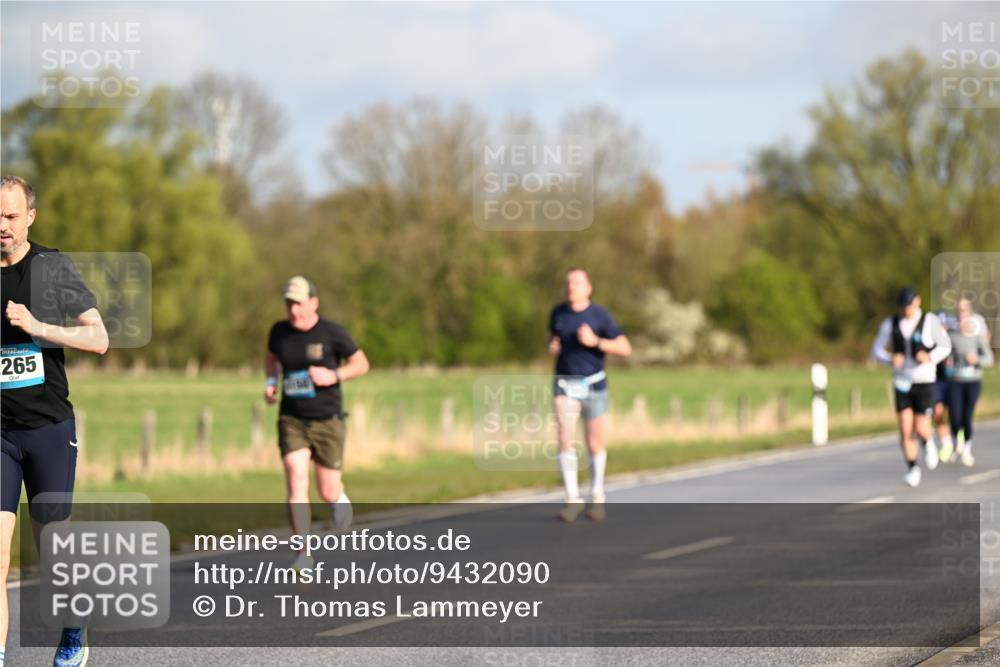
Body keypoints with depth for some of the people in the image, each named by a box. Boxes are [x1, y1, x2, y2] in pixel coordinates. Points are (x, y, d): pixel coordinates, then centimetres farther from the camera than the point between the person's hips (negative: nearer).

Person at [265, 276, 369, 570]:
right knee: (296, 484, -16)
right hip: (292, 421, 2)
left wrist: (334, 376, -18)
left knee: (328, 492, 5)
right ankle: (304, 554, -10)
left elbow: (362, 364, -1)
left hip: (327, 421, -2)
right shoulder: (280, 331, 0)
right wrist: (271, 382, 4)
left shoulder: (332, 332, -11)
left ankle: (339, 498, 44)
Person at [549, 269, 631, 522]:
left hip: (593, 385, -2)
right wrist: (552, 346, -5)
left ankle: (597, 498, 27)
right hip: (565, 385, 2)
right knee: (564, 440, -14)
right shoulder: (558, 313, 0)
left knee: (595, 444, 7)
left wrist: (595, 342, -24)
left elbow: (625, 349, -11)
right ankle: (573, 499, -8)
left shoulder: (600, 315, -10)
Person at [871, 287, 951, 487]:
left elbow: (945, 346, -2)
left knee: (921, 429, -8)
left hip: (925, 383, -2)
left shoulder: (930, 321, -10)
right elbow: (877, 349, 4)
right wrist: (890, 359, -19)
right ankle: (913, 470, 12)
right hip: (902, 383, 2)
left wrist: (930, 358, -24)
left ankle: (928, 443, 29)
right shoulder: (890, 324, -2)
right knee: (905, 431, -5)